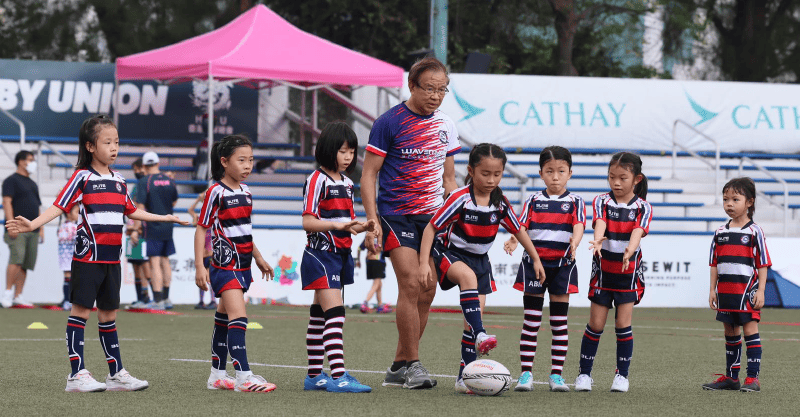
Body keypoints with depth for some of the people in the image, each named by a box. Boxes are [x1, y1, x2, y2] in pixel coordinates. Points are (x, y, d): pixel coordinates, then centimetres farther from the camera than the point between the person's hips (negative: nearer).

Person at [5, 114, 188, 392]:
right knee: (81, 309, -5)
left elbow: (130, 211, 26)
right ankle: (77, 375, -5)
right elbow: (59, 206, -14)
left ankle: (116, 374, 15)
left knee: (108, 313, 11)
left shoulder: (118, 180, 13)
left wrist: (164, 218, 33)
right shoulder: (82, 177, -6)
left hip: (111, 258, 6)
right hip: (88, 256, -6)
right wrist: (33, 224, -29)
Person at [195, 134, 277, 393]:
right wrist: (199, 267, -15)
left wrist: (258, 258, 26)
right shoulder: (216, 192, -11)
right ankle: (243, 376, -25)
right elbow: (201, 229, -10)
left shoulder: (246, 192, 11)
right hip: (225, 265, -8)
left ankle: (217, 375, 20)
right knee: (238, 316, -18)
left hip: (242, 265, 8)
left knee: (224, 318, 14)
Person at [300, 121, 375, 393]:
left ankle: (314, 376, 15)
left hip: (340, 255, 8)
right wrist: (338, 225, -29)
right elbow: (308, 222, -16)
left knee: (319, 317, 12)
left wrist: (362, 227, 2)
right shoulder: (318, 180, -10)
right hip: (321, 254, -8)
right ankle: (338, 377, -24)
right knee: (335, 314, -17)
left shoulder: (347, 184, 16)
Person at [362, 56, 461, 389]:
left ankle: (398, 367, 13)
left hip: (433, 217, 6)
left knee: (427, 292, 3)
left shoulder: (446, 126, 10)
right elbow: (368, 175, -6)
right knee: (410, 285, -17)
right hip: (396, 215, -6)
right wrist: (372, 221, -14)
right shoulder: (389, 122, -7)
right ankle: (413, 365, -11)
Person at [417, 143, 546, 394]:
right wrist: (424, 262, -24)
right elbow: (431, 228, -17)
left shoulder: (500, 203, -3)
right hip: (450, 254, -5)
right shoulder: (460, 200, -19)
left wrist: (536, 259, 16)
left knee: (475, 316, -1)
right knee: (468, 276, -39)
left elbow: (518, 231, 12)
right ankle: (479, 335, -50)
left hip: (479, 260, 5)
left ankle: (465, 378, 3)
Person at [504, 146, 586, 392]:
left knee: (559, 322, 2)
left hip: (562, 265, -1)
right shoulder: (533, 201, 7)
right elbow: (521, 226, -3)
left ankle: (556, 374, 7)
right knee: (531, 321, 1)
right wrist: (513, 241, -25)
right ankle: (526, 373, 3)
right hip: (534, 262, 1)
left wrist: (574, 243, -34)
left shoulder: (575, 202, 3)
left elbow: (578, 226, -12)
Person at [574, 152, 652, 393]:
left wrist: (630, 250, -47)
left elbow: (638, 231, -25)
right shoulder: (602, 202, -4)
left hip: (629, 272, -1)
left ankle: (622, 374, 8)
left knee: (623, 324, -3)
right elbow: (600, 223, -25)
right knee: (596, 324, 1)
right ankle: (584, 373, 11)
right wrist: (598, 240, -48)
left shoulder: (642, 208, -6)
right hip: (603, 270, 1)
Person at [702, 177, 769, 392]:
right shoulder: (720, 233, 9)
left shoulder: (754, 232, -5)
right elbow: (715, 264, 14)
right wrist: (712, 289, 8)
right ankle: (731, 377, 20)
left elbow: (763, 264, -5)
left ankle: (753, 378, -6)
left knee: (750, 331, -7)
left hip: (747, 291, -5)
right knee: (730, 333, 12)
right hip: (725, 292, 6)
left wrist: (760, 291, -11)